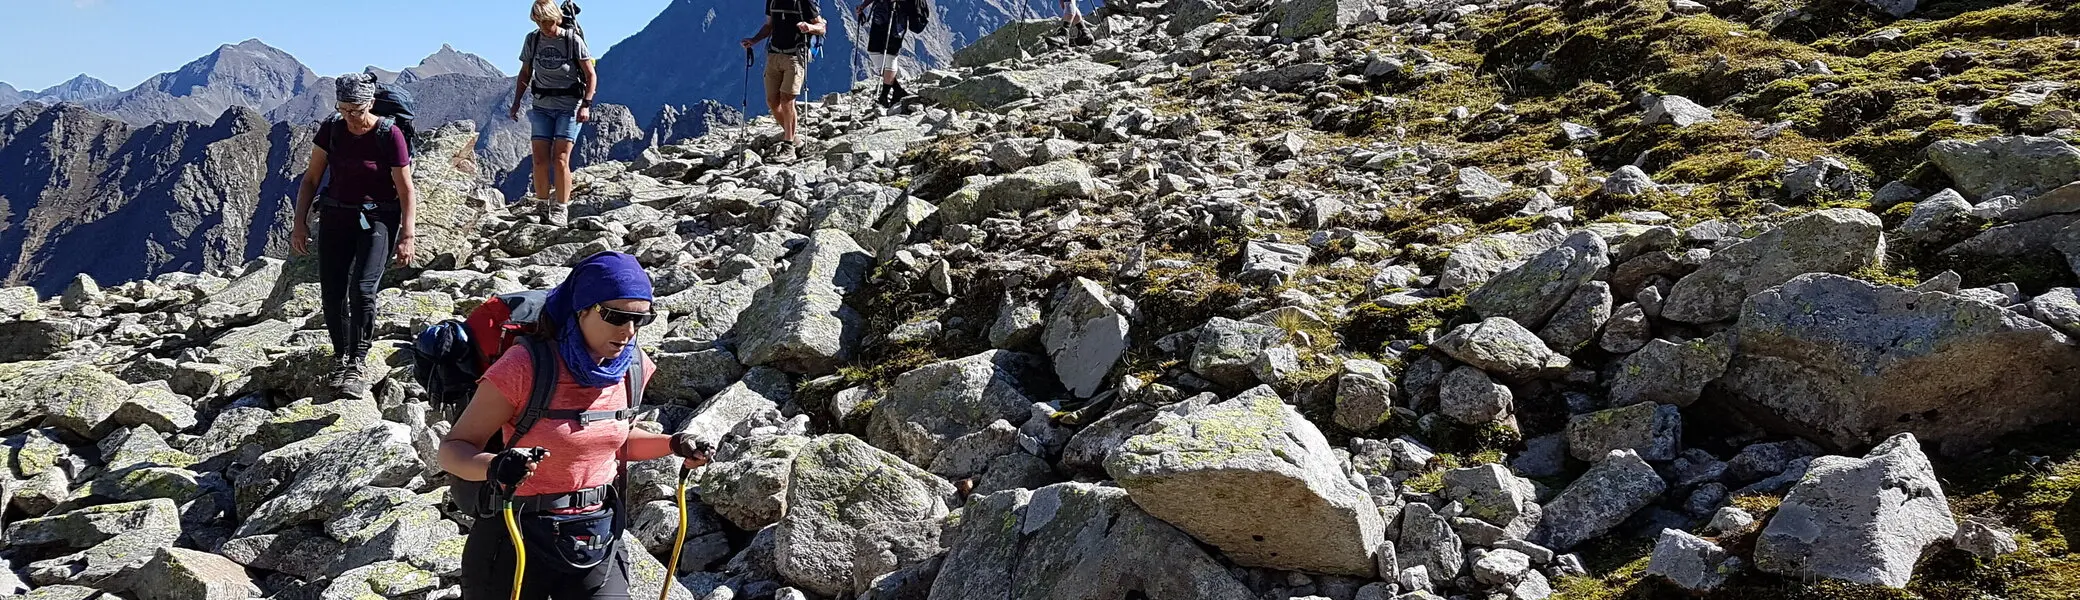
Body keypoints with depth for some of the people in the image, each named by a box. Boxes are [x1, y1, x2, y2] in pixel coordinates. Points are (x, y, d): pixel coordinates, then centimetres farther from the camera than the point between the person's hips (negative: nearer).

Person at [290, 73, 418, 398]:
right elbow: (311, 179, 9)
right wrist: (300, 223, 3)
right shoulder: (331, 129, 1)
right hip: (335, 216, 4)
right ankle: (340, 359, 15)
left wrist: (407, 237, -12)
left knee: (362, 289, -19)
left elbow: (406, 190, -8)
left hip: (377, 219, -4)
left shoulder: (389, 134, -11)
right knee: (332, 292, -2)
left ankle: (357, 365, -12)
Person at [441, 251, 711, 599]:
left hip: (599, 535, 4)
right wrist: (495, 467, -36)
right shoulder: (526, 367, -20)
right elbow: (452, 449, -16)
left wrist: (672, 444, -1)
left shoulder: (632, 366, -3)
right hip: (519, 537, -4)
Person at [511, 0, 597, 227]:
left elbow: (591, 75, -5)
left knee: (560, 159, -13)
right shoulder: (532, 40, 3)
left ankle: (561, 212, -7)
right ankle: (542, 209, 6)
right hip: (542, 106, 4)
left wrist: (586, 105, -16)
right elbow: (525, 74, 14)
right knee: (540, 160, -5)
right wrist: (515, 104, 6)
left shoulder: (573, 40, -9)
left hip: (569, 106, -4)